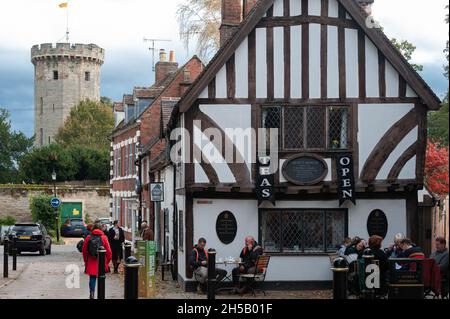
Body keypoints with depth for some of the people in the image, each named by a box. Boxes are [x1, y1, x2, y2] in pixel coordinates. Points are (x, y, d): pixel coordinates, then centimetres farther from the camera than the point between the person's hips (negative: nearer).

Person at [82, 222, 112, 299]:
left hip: (91, 262, 1)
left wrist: (85, 260, 15)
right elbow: (108, 250, -5)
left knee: (92, 278, 9)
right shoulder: (104, 237, -6)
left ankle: (92, 293, 1)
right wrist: (107, 261, 8)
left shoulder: (88, 237, -1)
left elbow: (84, 250, 4)